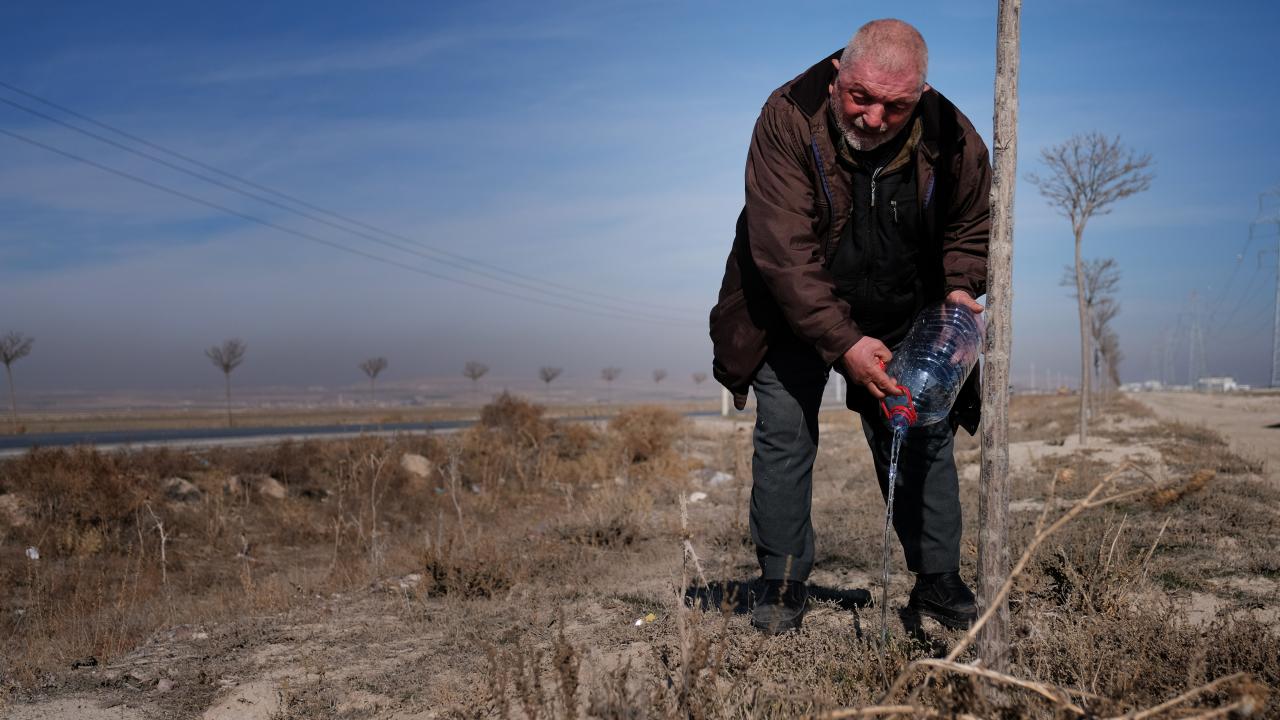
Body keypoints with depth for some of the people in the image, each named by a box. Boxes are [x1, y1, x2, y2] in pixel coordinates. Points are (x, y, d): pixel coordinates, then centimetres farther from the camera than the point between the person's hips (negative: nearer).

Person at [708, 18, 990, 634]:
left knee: (925, 441, 3)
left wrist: (959, 287, -17)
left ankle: (938, 583, 19)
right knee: (783, 440, -5)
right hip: (794, 316, -2)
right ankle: (783, 586, 8)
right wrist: (843, 343, -38)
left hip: (902, 322, 2)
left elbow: (971, 228, 4)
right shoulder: (789, 118, -25)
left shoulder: (951, 139, -15)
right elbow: (785, 250, -31)